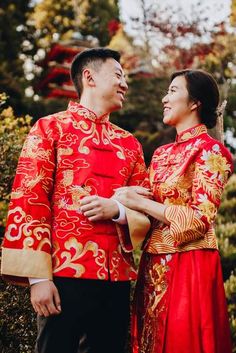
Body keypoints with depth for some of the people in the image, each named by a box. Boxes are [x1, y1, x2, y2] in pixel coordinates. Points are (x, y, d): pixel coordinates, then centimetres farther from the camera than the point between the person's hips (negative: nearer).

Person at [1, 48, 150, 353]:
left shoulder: (129, 144, 16)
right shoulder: (51, 128, 3)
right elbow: (28, 202, -6)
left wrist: (118, 209, -7)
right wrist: (38, 276, -14)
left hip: (116, 278, 5)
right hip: (64, 274, -5)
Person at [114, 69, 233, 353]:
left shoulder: (209, 150, -8)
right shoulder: (161, 153, 14)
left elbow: (200, 219, -16)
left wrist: (139, 202, -14)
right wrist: (121, 202, -3)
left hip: (188, 265, -7)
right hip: (154, 266, 7)